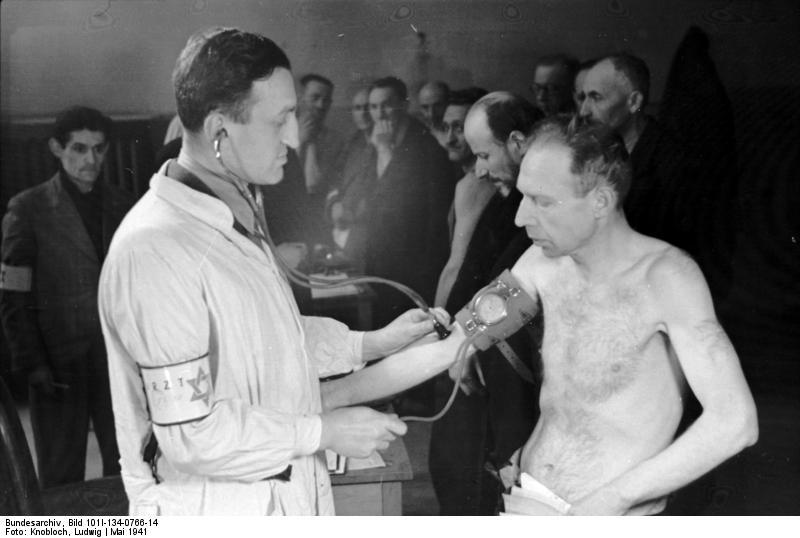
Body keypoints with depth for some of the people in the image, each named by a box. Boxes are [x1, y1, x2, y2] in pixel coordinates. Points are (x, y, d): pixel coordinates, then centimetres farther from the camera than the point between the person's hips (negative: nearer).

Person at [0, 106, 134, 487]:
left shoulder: (122, 205, 7)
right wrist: (33, 364, -10)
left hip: (119, 359, 3)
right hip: (60, 365, -3)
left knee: (127, 469, 8)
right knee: (61, 477, 7)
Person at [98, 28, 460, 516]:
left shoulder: (241, 212, 7)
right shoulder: (155, 251, -25)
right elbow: (190, 433, -25)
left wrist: (373, 342, 9)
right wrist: (323, 432, -18)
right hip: (215, 511, -8)